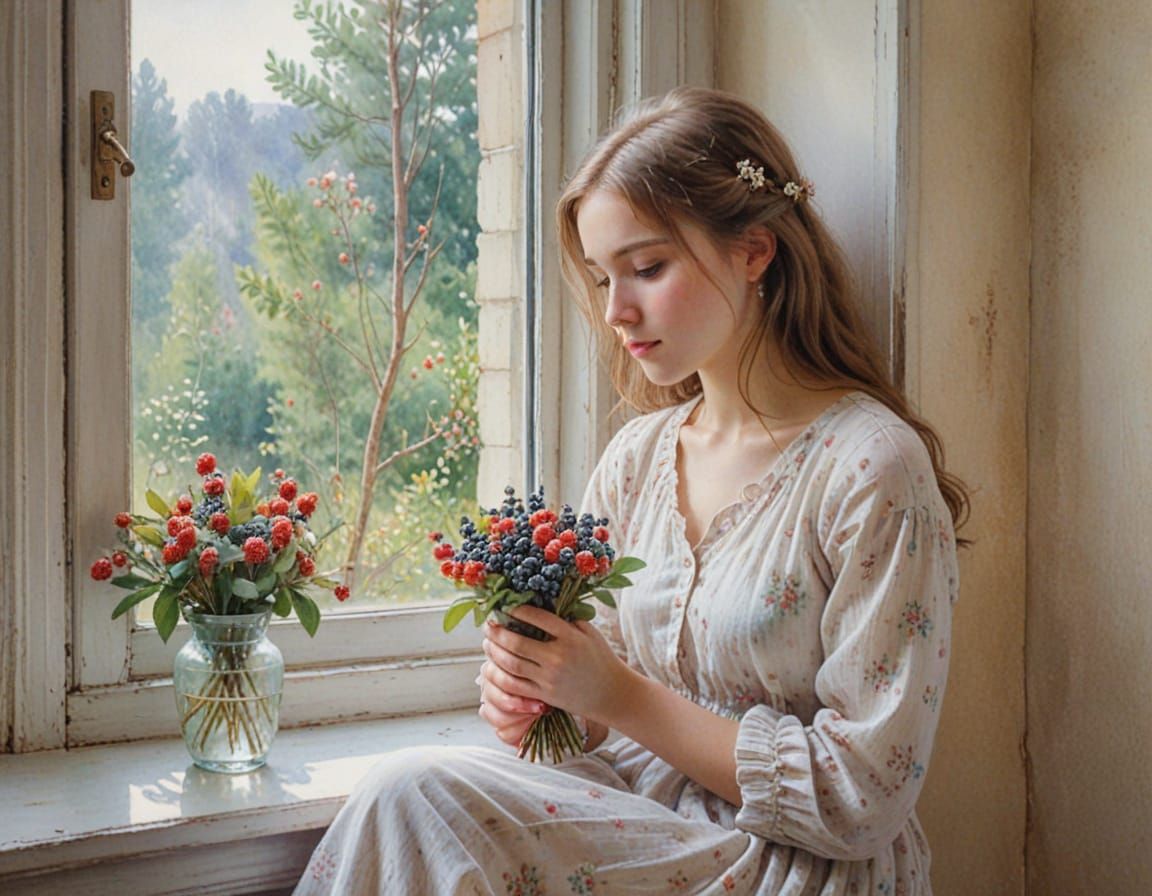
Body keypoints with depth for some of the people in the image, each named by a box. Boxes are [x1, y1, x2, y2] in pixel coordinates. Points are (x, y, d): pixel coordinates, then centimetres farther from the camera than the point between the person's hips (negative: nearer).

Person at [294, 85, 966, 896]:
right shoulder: (636, 456, 6)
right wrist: (534, 698, -8)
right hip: (642, 829, 6)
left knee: (415, 795, -24)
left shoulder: (870, 465, -14)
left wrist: (620, 696, -17)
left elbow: (861, 803, -15)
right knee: (411, 791, -23)